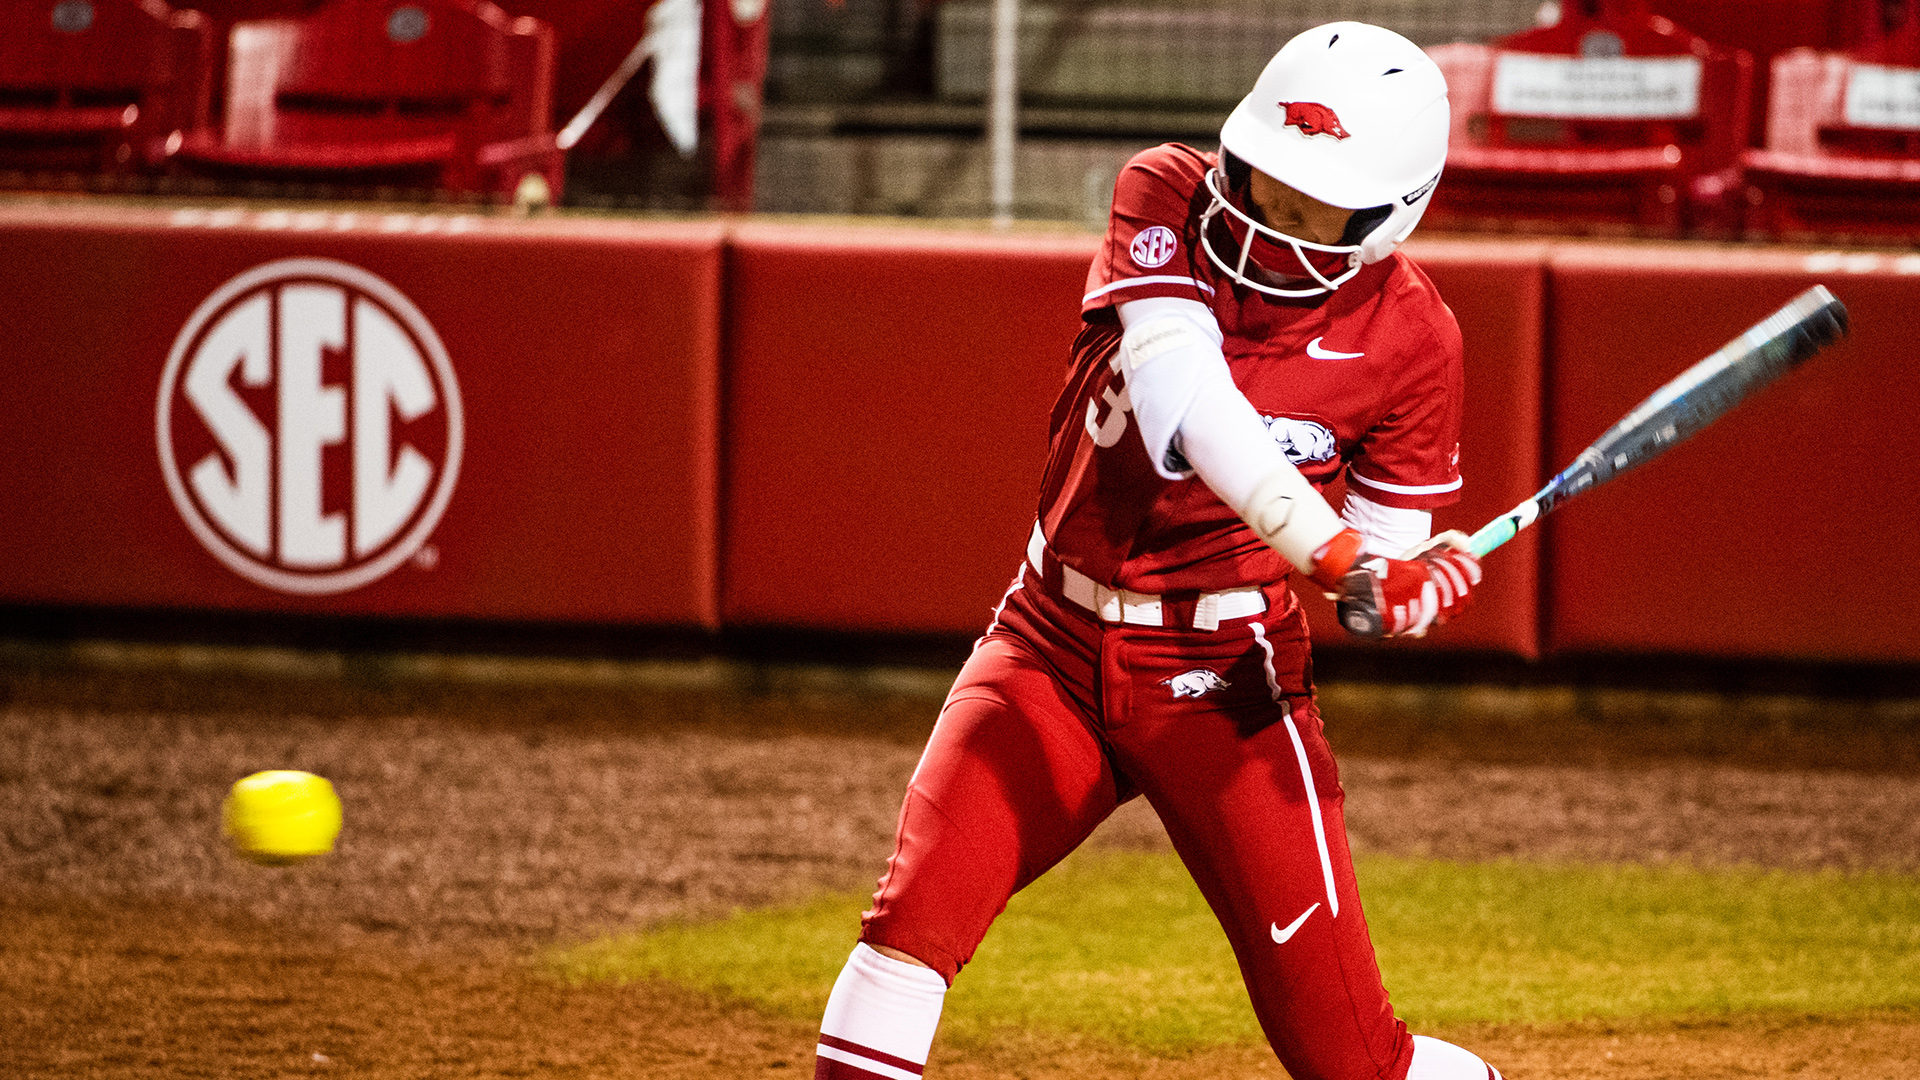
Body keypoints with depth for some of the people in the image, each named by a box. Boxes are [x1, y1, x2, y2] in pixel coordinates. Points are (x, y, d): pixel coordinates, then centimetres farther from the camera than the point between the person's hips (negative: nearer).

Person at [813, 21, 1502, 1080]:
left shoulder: (1409, 336, -10)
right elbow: (1182, 397, -26)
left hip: (1222, 677, -1)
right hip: (1052, 644, 2)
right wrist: (1338, 552, -36)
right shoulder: (1164, 196, -10)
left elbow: (1387, 546, 0)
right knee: (915, 912, -18)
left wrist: (1424, 578, -26)